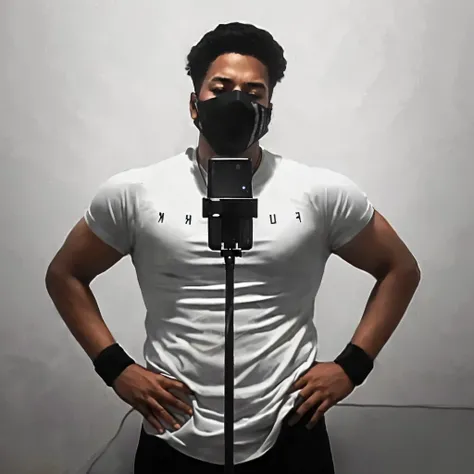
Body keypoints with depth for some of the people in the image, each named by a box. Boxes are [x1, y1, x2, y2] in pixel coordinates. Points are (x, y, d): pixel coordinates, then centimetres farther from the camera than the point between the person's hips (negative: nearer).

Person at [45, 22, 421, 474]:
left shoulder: (322, 193, -6)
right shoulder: (133, 192, -5)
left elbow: (401, 269, 5)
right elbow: (64, 275, 6)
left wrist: (351, 366, -4)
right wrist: (116, 368, -3)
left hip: (290, 437, 0)